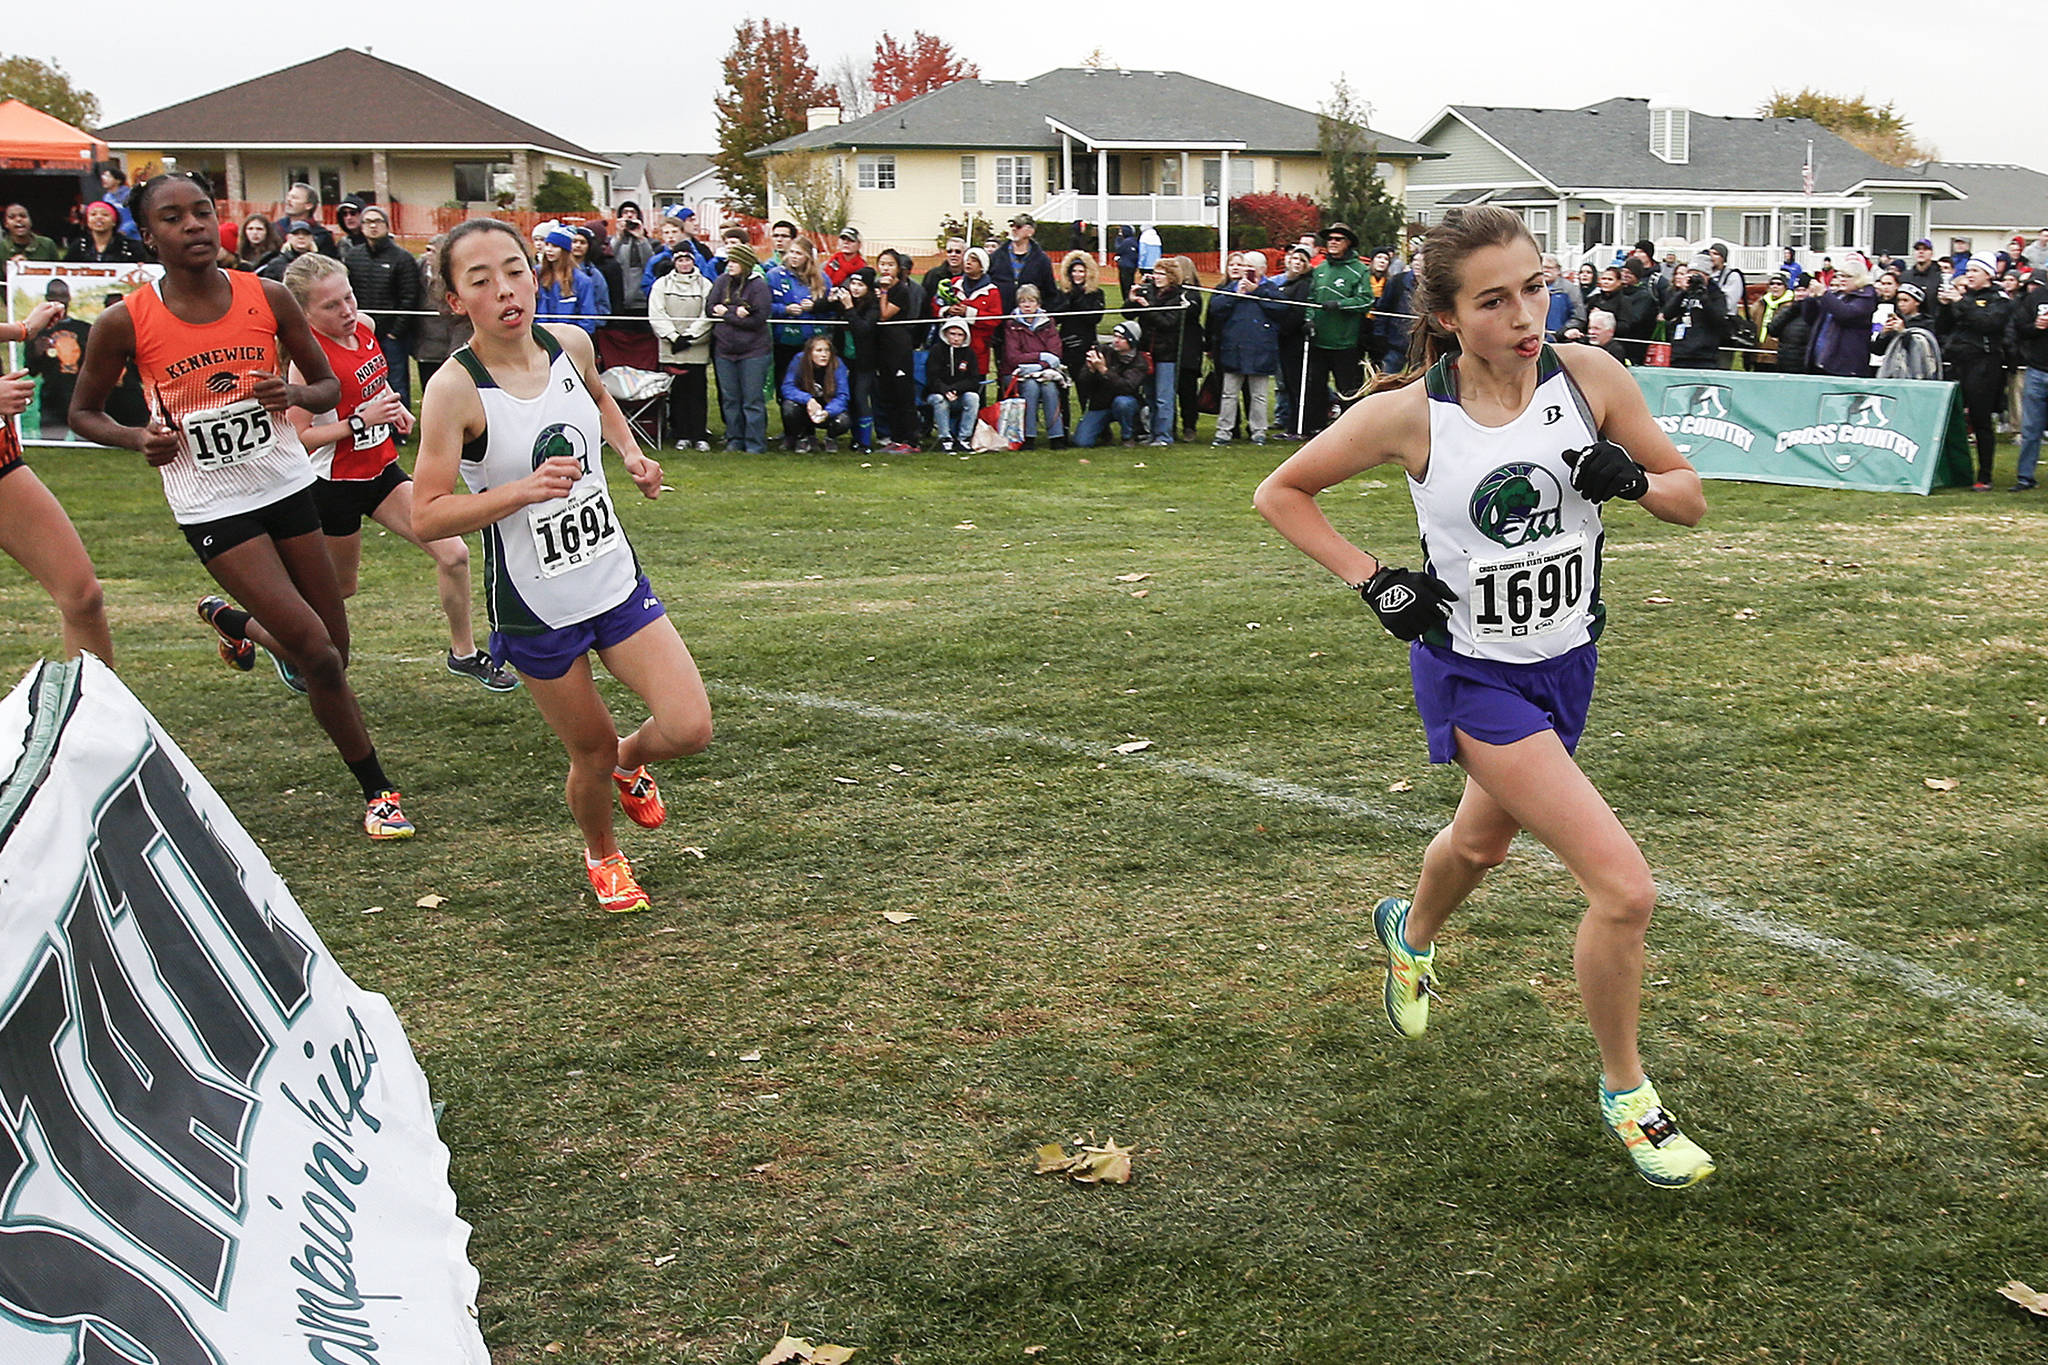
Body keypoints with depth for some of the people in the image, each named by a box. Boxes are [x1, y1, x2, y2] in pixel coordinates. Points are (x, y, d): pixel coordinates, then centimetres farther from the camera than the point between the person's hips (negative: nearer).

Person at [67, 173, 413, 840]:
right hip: (212, 509, -4)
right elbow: (83, 413, 4)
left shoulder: (268, 297, -5)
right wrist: (138, 438, -16)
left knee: (333, 652, 10)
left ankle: (234, 621, 43)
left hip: (287, 485, 4)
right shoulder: (125, 323, -11)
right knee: (316, 652, -12)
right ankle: (377, 790, 7)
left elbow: (330, 384, 6)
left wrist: (295, 395, -16)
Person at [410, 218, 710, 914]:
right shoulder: (455, 388, -19)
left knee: (689, 729, -6)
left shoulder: (571, 345, -3)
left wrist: (631, 452, 6)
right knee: (591, 753, 8)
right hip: (536, 609, -4)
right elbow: (427, 516, -19)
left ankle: (630, 759, 32)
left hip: (617, 581, 4)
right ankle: (602, 856, 42)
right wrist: (524, 489, -30)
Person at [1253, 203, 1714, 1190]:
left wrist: (1633, 480, -21)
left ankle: (1410, 933, 64)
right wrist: (1372, 581, -14)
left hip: (1565, 660, 5)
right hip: (1473, 672, -5)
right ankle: (1624, 1091, 10)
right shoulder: (1409, 414, -18)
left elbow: (1691, 500, 0)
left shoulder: (1587, 377, -10)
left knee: (1483, 840, 30)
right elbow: (1280, 492, -4)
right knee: (1624, 887, -15)